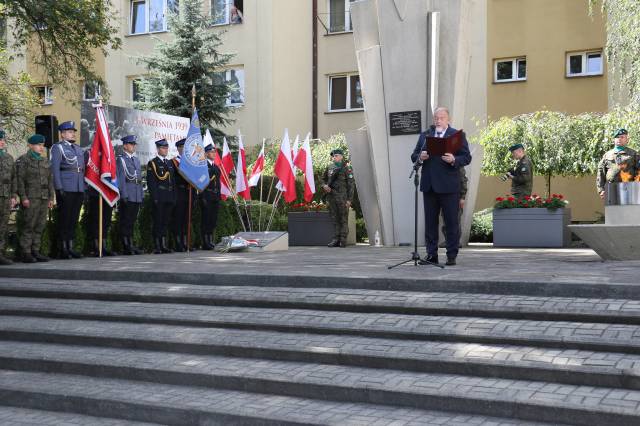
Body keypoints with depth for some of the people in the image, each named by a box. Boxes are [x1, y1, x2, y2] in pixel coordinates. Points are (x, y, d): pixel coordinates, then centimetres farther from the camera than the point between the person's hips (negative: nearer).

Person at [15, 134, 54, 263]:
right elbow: (19, 180, -7)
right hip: (30, 199, -6)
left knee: (40, 227, 6)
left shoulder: (45, 161, 19)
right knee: (29, 226, -6)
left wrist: (51, 198, 12)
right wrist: (23, 198, -14)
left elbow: (50, 180, 19)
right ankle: (26, 253, -2)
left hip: (44, 199, 6)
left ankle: (35, 251, 12)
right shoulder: (23, 160, 0)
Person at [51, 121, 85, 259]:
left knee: (74, 218, 8)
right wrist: (59, 188, -16)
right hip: (65, 189, -6)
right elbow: (55, 168, -8)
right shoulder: (57, 148, 0)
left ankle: (70, 247, 14)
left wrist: (84, 188, 13)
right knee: (64, 218, -3)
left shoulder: (78, 149, 20)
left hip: (79, 189, 6)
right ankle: (63, 249, 1)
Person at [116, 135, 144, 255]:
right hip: (127, 196, -7)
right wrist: (123, 195, -15)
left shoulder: (136, 160, 20)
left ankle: (131, 244, 13)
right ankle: (126, 247, -2)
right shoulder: (121, 159, -2)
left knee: (132, 222, 9)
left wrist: (142, 195, 15)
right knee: (125, 222, -3)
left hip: (137, 196, 7)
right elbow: (121, 178, -9)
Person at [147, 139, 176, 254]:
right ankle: (157, 246, -1)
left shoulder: (170, 163, 18)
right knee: (158, 222, -4)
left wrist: (174, 197, 11)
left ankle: (164, 245, 13)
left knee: (165, 222, 8)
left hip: (169, 198, 6)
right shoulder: (152, 163, -1)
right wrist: (154, 197, -15)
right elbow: (150, 182, -8)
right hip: (158, 198, -6)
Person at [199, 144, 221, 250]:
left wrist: (219, 196, 13)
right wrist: (203, 198, -17)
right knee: (206, 220, -5)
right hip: (206, 196, -8)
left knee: (213, 220, 9)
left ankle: (211, 241, 16)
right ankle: (206, 243, -3)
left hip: (215, 197, 8)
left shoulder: (216, 167, 18)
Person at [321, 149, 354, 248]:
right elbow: (323, 178, 24)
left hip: (342, 198, -5)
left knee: (343, 219, -1)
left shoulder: (346, 168, -4)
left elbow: (351, 185, -6)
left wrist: (349, 199, -12)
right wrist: (324, 185, 1)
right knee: (335, 219, 8)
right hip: (331, 197, 5)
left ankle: (343, 240, 1)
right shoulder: (330, 168, 10)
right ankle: (336, 240, 11)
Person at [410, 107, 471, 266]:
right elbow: (414, 156, 13)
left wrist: (454, 160, -20)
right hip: (429, 185, 4)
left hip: (448, 186, -4)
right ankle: (431, 255, 13)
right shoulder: (424, 135, 15)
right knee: (430, 221, 7)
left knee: (451, 222, 0)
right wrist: (420, 157, -10)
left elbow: (467, 157, -1)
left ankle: (452, 256, 7)